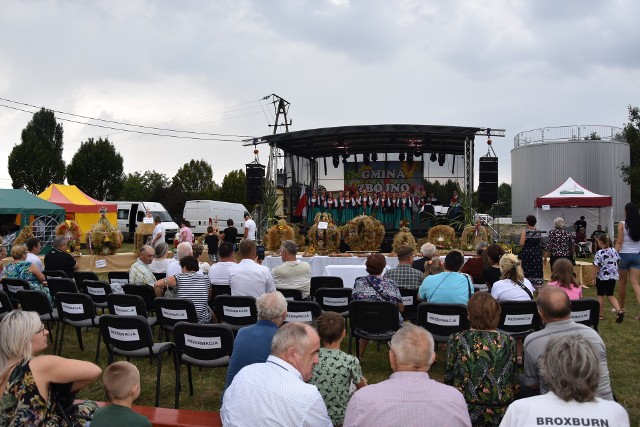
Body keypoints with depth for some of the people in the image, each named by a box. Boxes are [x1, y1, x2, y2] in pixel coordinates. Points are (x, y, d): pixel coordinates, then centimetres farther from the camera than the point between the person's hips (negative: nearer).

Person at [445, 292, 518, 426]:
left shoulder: (456, 340, -8)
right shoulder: (508, 342, -5)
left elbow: (448, 380, -1)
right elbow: (515, 385, 2)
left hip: (465, 414, -1)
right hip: (501, 414, 1)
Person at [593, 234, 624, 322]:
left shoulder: (599, 253, -15)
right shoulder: (614, 251, 2)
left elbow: (596, 267, -16)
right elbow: (618, 261, 10)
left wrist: (594, 278, -9)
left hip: (602, 277, -5)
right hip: (613, 276, 5)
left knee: (600, 295, 10)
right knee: (610, 295, 15)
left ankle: (601, 315, 16)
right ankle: (619, 310, -4)